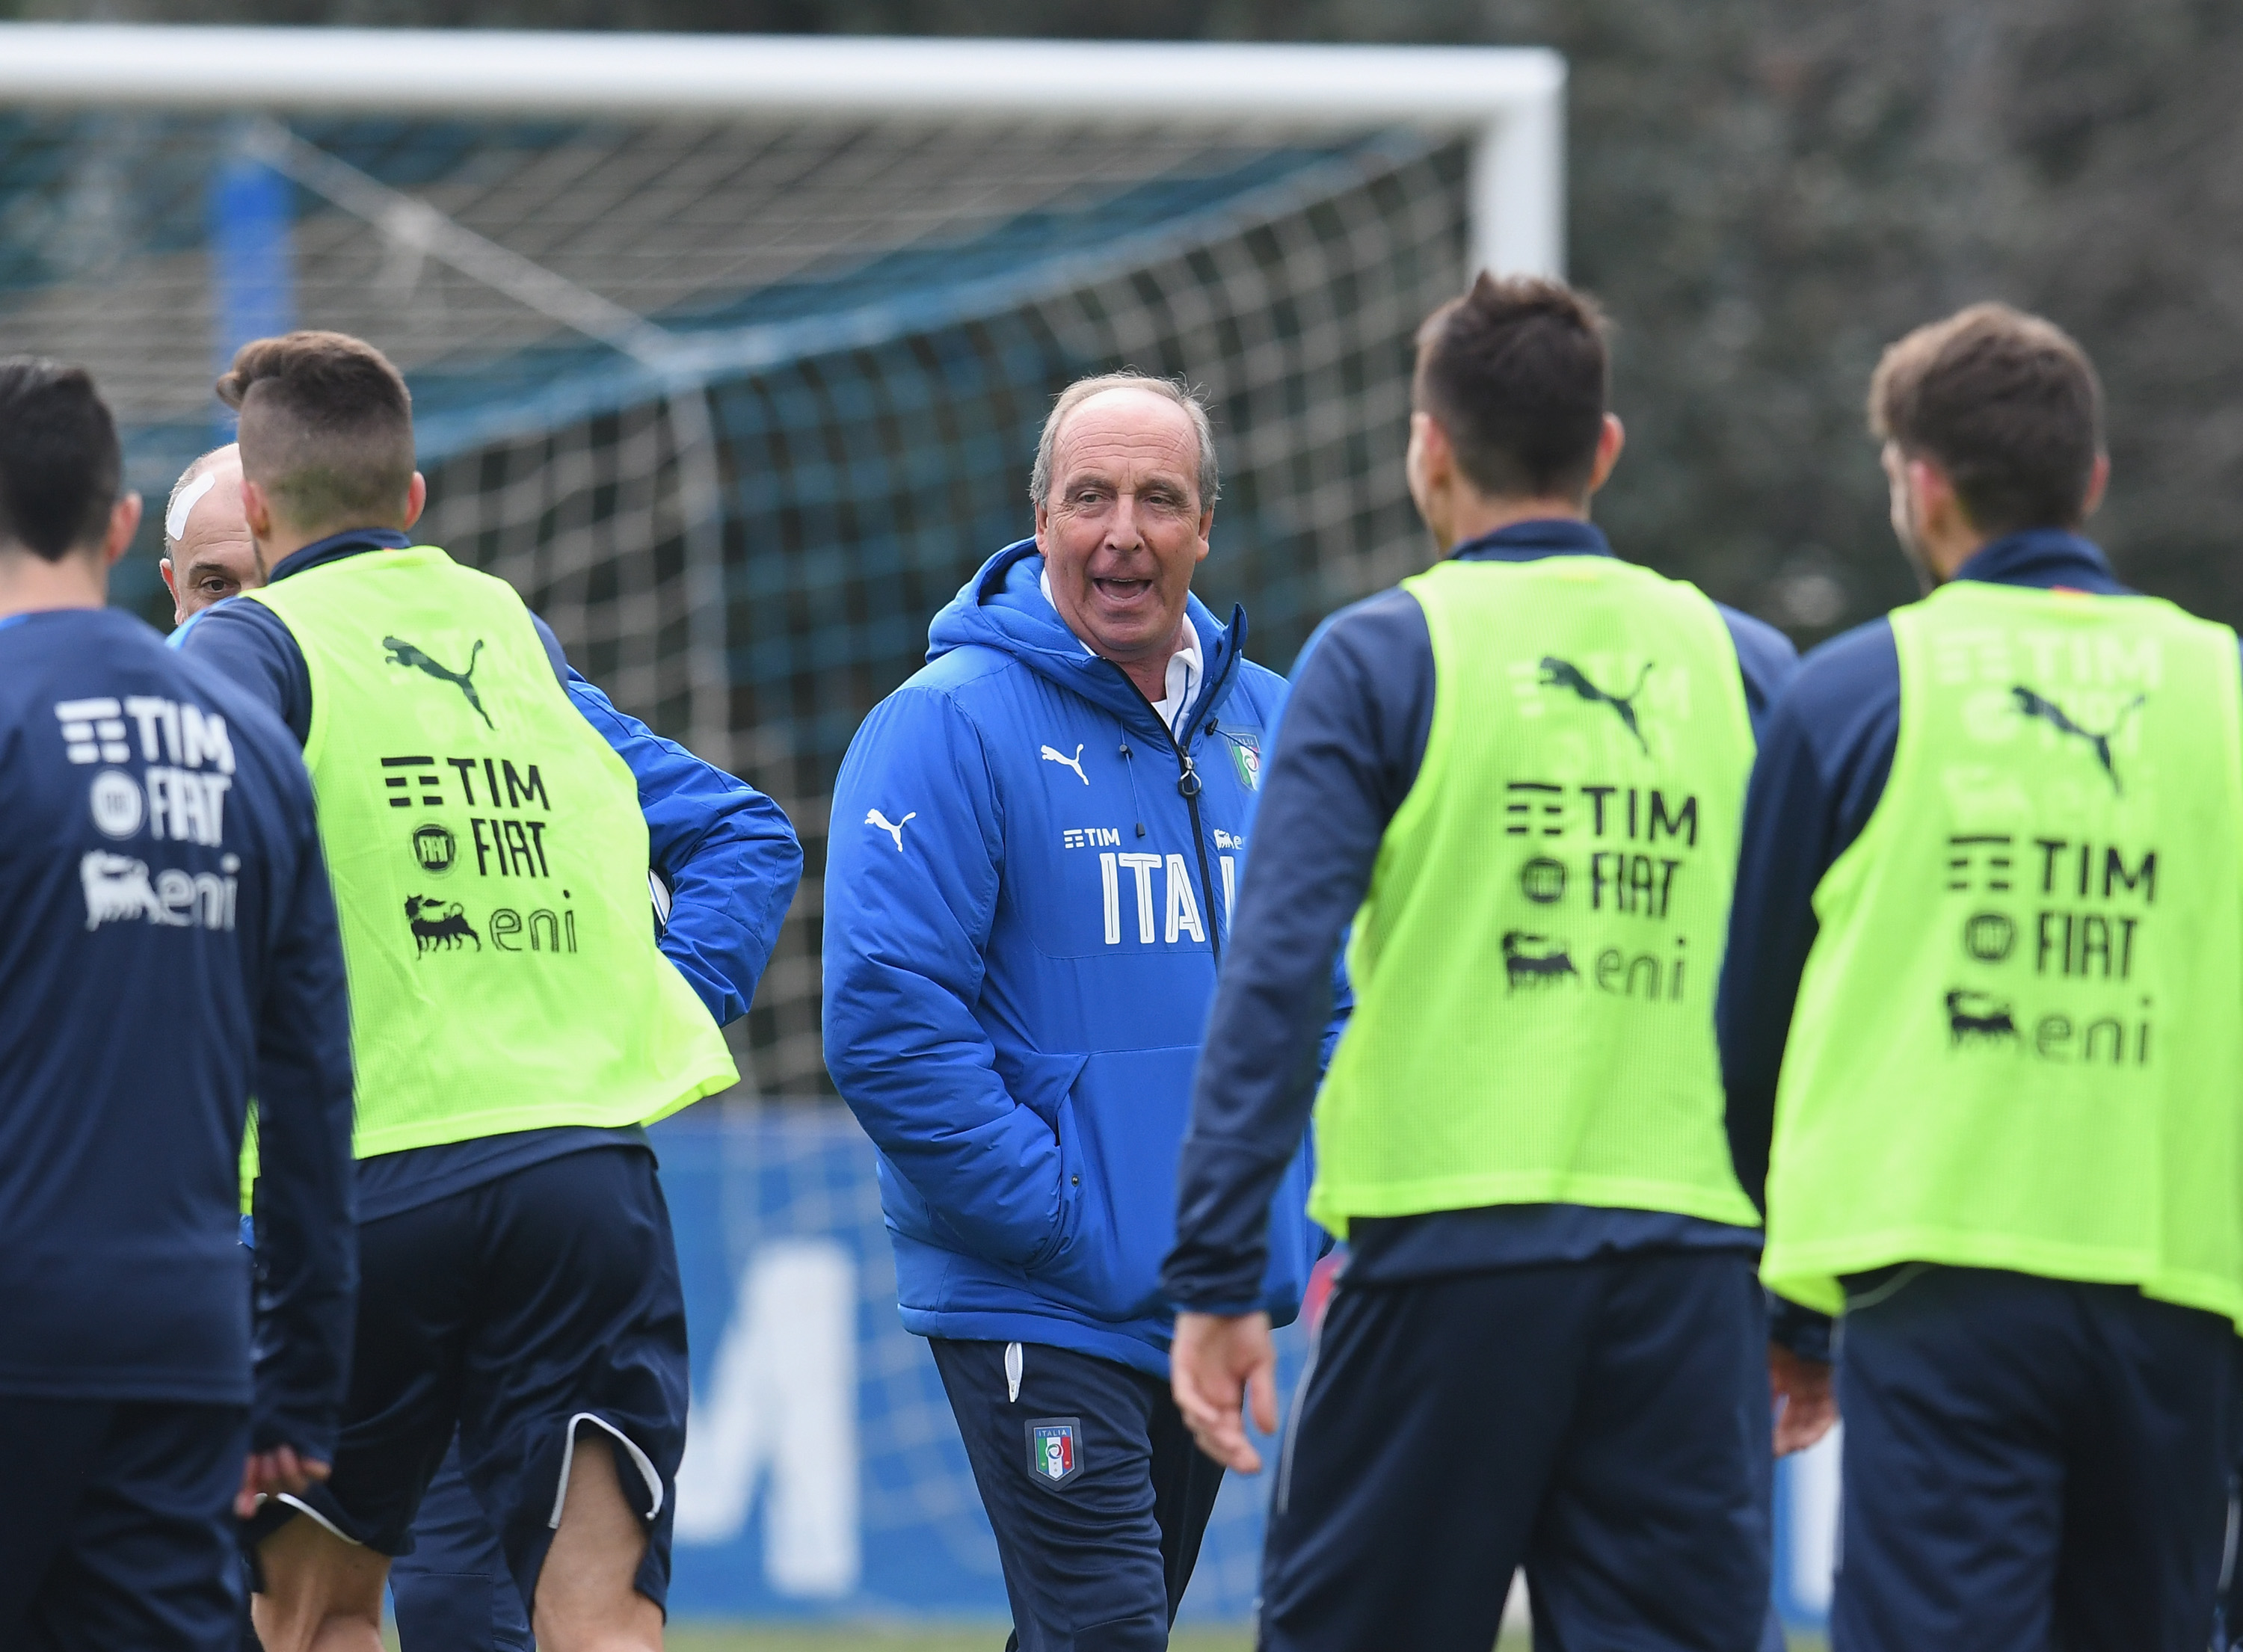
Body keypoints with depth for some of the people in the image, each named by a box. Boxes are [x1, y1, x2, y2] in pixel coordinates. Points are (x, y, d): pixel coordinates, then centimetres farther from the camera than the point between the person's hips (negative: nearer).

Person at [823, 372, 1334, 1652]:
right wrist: (1057, 1220, -18)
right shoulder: (953, 726, -10)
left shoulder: (1268, 725, 10)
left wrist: (1304, 1210, 6)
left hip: (1226, 1301, 7)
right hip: (1037, 1305, -7)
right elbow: (886, 1019, -16)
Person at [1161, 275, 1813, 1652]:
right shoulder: (1744, 667, 11)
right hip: (1697, 1261, 3)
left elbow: (1276, 979, -7)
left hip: (1453, 1244, -3)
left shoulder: (1384, 657, 0)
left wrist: (1218, 1280, -6)